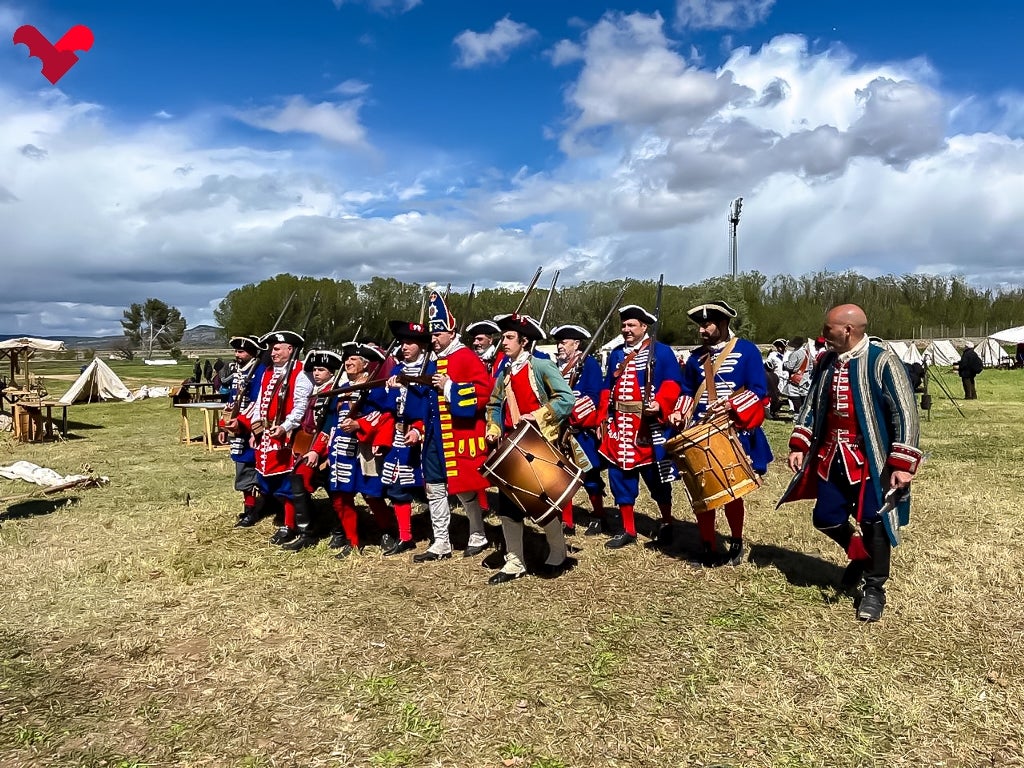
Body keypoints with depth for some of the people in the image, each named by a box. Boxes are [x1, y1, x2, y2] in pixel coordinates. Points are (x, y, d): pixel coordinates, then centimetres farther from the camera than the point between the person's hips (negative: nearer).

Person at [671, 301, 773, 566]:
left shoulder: (746, 350, -3)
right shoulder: (696, 356, 11)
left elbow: (759, 390, -9)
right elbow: (688, 392, 17)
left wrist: (731, 406, -23)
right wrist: (680, 413, -1)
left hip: (734, 433, -4)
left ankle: (736, 544, 27)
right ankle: (708, 548, 16)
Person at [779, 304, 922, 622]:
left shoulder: (881, 361, -15)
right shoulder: (827, 362, 5)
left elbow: (906, 413, -14)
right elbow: (812, 406, 14)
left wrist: (902, 464, -18)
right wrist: (799, 445, 6)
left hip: (871, 459, -6)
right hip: (832, 456, 6)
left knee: (873, 522, 3)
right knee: (825, 519, 9)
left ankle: (874, 589, 21)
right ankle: (860, 555, 37)